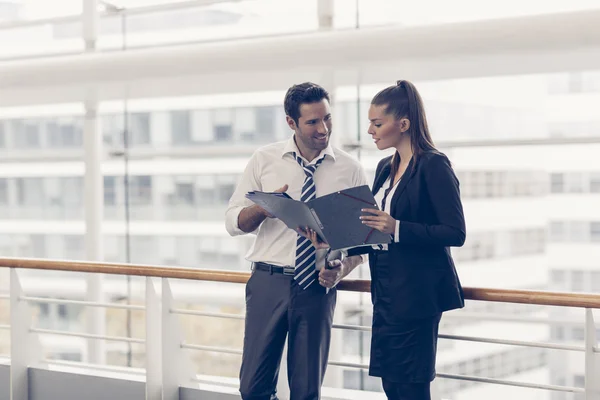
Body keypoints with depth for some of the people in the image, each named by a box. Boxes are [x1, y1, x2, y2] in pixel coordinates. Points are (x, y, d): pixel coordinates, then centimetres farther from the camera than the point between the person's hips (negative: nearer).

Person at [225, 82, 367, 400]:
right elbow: (233, 222, 2)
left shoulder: (349, 170, 1)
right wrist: (266, 205, -18)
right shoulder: (264, 160, 2)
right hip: (269, 281, 0)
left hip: (318, 287, 0)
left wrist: (342, 268, -17)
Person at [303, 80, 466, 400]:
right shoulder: (386, 167, 13)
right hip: (386, 291, 8)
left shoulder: (434, 166, -11)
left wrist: (396, 227, -25)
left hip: (416, 293, -8)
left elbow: (455, 233, -16)